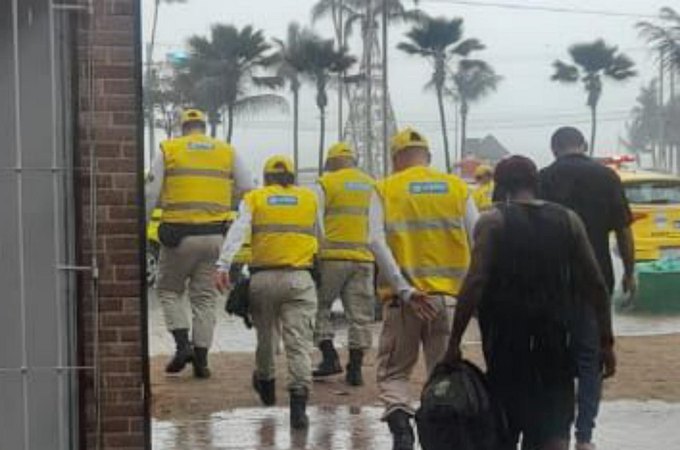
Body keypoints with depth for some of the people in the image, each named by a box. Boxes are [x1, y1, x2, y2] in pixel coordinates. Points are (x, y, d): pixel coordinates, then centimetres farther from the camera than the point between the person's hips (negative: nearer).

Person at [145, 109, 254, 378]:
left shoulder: (168, 151, 2)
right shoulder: (228, 152, 8)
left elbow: (150, 196, -2)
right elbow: (249, 190, 3)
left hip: (179, 234, -2)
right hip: (214, 235, 2)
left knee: (169, 289, 15)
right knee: (205, 296, 10)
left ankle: (182, 344, -2)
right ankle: (201, 358, 8)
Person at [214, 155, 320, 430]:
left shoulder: (253, 199, 8)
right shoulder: (310, 198, 12)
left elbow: (237, 232, -6)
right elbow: (320, 237, 21)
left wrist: (223, 265, -13)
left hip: (263, 278, 1)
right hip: (299, 278, -1)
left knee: (265, 335, 20)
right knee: (299, 342, -6)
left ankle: (265, 384, 42)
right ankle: (298, 403, -19)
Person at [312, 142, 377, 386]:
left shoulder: (326, 184, 0)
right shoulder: (373, 186, 14)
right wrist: (380, 263, 21)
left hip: (333, 257, -4)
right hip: (364, 258, 4)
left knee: (319, 307, 10)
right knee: (360, 315, 6)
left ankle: (330, 357, -1)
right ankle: (355, 368, 7)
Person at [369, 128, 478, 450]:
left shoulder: (385, 189, 3)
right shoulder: (457, 188, 7)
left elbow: (376, 242, -11)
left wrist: (405, 291, -14)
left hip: (404, 299, -1)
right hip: (448, 297, 1)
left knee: (393, 372, 11)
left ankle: (400, 421, -14)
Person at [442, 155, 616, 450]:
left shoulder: (493, 221, -4)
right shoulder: (568, 220, 7)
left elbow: (474, 285, -13)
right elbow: (595, 286, 5)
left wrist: (454, 342, -10)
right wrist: (606, 342, 10)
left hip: (506, 340, -2)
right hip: (554, 339, 2)